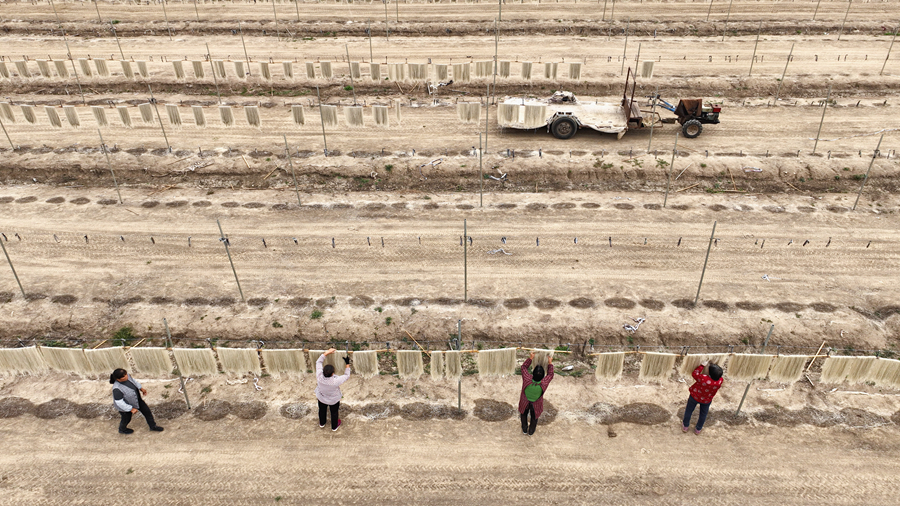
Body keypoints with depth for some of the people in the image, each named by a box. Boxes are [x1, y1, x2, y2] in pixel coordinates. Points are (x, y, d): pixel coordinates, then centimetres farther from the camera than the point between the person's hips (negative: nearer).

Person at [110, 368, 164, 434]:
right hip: (125, 405, -6)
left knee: (146, 410, 14)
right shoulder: (117, 389, -41)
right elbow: (119, 402, -32)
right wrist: (131, 409, -24)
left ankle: (153, 426, 36)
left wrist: (141, 388, 4)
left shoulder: (125, 376, -23)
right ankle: (122, 429, 56)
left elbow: (132, 380, -1)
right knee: (126, 419, 23)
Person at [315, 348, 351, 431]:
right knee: (334, 412, 27)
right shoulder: (336, 381, -44)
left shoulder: (319, 376, -37)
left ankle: (321, 424, 59)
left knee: (322, 410, 32)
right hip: (334, 400, -3)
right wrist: (347, 364, -19)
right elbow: (347, 376, -25)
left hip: (321, 398, 3)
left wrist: (327, 353, -20)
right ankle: (334, 427, 52)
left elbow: (318, 362, -21)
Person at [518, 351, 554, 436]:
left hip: (525, 403, 0)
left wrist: (531, 358, -13)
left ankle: (524, 430, 50)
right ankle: (531, 431, 50)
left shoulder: (527, 379, -38)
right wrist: (550, 363, -6)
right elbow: (550, 374, -15)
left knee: (524, 415, 31)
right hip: (536, 405, 0)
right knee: (534, 417, 30)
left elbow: (524, 367, -19)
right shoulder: (544, 383, -36)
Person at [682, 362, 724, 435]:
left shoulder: (703, 378, -41)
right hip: (706, 400, 3)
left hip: (695, 397, -2)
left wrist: (702, 365, -19)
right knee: (703, 414, 27)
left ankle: (685, 426, 41)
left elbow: (694, 374, -22)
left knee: (689, 411, 22)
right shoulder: (720, 381, -29)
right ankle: (698, 429, 45)